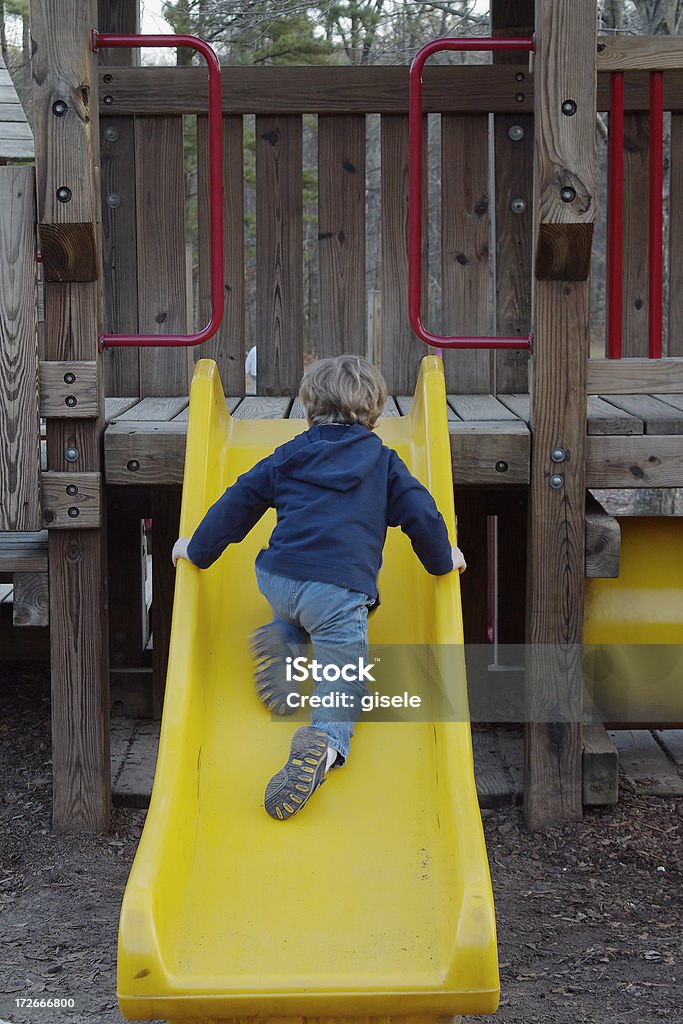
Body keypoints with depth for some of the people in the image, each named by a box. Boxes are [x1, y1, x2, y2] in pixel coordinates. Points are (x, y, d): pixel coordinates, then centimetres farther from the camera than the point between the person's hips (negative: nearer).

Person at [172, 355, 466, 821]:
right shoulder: (384, 462, 14)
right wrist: (443, 560, 27)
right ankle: (326, 742, -32)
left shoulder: (287, 455, 19)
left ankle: (281, 641, 7)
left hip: (276, 579, 3)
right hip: (341, 588, -3)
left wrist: (198, 549, 31)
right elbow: (423, 515, 10)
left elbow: (238, 503, 20)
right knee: (344, 686, 0)